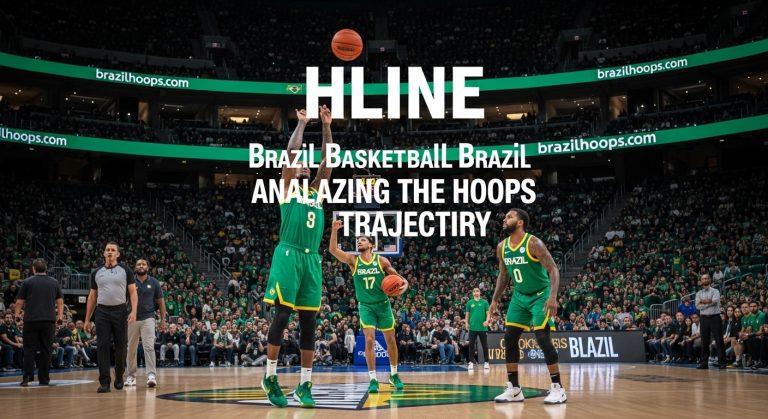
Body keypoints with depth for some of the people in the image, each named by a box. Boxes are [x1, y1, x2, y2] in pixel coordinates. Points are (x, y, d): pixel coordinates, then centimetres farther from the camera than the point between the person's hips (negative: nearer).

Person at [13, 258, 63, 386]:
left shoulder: (27, 282, 1)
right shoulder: (54, 282, 9)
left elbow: (19, 301, 3)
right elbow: (60, 301, 11)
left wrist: (17, 313, 17)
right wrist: (60, 315, 18)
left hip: (31, 319, -2)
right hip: (49, 320, 2)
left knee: (29, 348, 3)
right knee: (46, 349, 6)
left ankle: (27, 376, -7)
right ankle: (44, 379, 8)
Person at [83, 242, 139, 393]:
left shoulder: (125, 271, 4)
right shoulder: (96, 273, 12)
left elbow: (133, 293, 0)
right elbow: (92, 297, 15)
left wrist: (133, 311, -15)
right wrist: (87, 319, 11)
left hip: (120, 311, -1)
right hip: (102, 312, 2)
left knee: (121, 346, 4)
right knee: (102, 346, -5)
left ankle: (119, 377, 22)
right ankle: (104, 382, -5)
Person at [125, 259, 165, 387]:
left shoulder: (154, 282, 5)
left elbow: (160, 301, 9)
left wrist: (163, 320, 5)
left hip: (148, 318, -2)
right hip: (132, 319, 2)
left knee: (149, 346, -14)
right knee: (131, 349, 8)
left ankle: (151, 375, -20)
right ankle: (131, 375, 19)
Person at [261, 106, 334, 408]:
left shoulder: (317, 192, 22)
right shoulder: (289, 189, 9)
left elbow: (328, 161, 18)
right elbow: (291, 152, 1)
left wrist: (326, 127, 17)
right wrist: (302, 123, 10)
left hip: (312, 260, 5)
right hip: (289, 256, -5)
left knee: (308, 322, 4)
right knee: (281, 316, -8)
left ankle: (305, 385, 7)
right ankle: (270, 378, 1)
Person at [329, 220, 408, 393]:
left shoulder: (381, 260, -3)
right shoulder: (353, 260, -2)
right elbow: (333, 249, -13)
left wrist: (404, 284, -19)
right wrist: (334, 230, -26)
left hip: (383, 304, 1)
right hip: (365, 306, -1)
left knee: (391, 339, 8)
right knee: (369, 340, -14)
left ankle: (394, 374, 26)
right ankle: (372, 379, -7)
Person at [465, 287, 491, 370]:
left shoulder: (484, 302, 5)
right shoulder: (469, 303, 8)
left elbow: (488, 313, 2)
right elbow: (467, 314, 10)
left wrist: (487, 320, -16)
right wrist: (466, 323, -3)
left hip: (483, 327, -1)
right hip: (472, 327, 1)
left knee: (484, 345, 3)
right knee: (471, 345, 1)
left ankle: (486, 362, 11)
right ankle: (471, 362, 8)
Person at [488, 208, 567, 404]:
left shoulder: (533, 243, -21)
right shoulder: (502, 247, 0)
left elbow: (553, 269, -23)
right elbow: (503, 275, 14)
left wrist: (553, 296, -35)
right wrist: (495, 300, 10)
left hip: (540, 296, -7)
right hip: (519, 296, 7)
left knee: (542, 338, -15)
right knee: (510, 339, 0)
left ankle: (558, 388, -6)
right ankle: (514, 389, 8)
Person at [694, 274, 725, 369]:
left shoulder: (715, 291, 4)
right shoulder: (699, 293, 11)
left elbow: (714, 301, -16)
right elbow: (698, 306, -4)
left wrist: (703, 301, -11)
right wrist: (709, 302, -13)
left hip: (715, 317, -3)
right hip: (704, 318, 3)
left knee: (719, 341, -3)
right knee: (704, 342, 5)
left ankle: (722, 362, -1)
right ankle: (704, 363, 10)